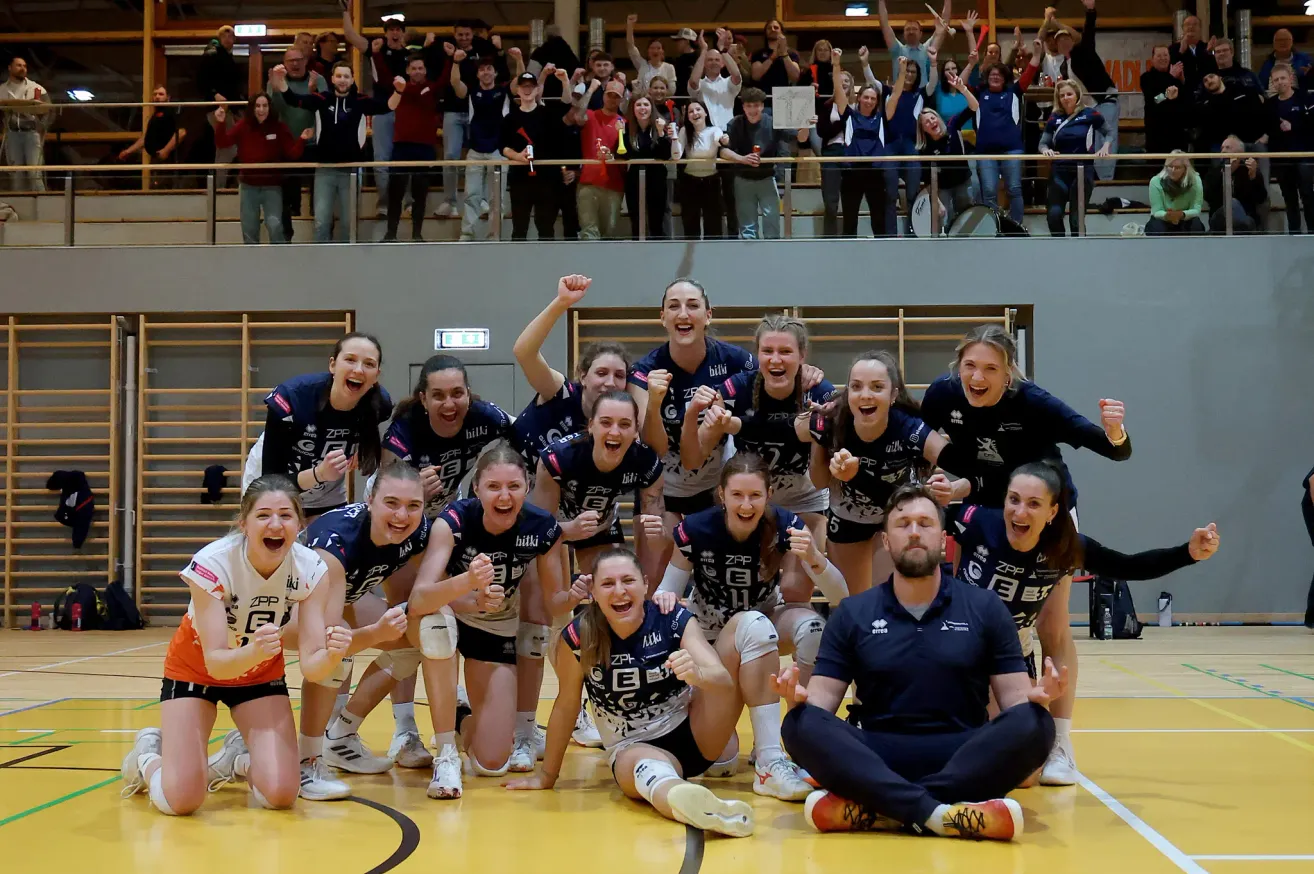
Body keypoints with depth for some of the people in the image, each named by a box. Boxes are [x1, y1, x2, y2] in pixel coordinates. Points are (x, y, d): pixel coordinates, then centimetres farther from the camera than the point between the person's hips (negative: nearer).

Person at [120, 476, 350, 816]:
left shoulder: (311, 569, -25)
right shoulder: (211, 563, -32)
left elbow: (311, 664, -28)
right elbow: (216, 662, -33)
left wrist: (332, 655, -52)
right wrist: (253, 651, -55)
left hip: (262, 674, 3)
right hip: (195, 670, -2)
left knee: (280, 794, -12)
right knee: (180, 800, -15)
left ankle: (234, 759, 21)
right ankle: (148, 756, 19)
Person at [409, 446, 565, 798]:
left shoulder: (544, 529, -21)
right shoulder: (453, 520, -28)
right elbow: (416, 602, -41)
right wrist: (467, 582, -56)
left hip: (500, 632, 2)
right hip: (448, 619, -2)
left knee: (492, 763, -7)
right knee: (437, 621, -41)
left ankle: (464, 722, 31)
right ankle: (445, 753, -25)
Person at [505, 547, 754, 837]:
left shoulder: (675, 621, -14)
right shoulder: (578, 637, -15)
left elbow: (724, 681, -26)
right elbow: (566, 706, -2)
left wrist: (696, 674, -49)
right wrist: (547, 775, 7)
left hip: (691, 732, 2)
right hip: (631, 748, -1)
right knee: (650, 767, -43)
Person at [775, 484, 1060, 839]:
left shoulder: (985, 608, 9)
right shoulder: (852, 613, 9)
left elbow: (1013, 698, 7)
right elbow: (823, 701, 5)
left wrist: (1037, 695, -18)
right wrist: (799, 697, -19)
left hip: (963, 757, 0)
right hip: (875, 758, 0)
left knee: (1033, 724, -29)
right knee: (801, 725, -27)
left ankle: (873, 808, -35)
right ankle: (937, 813, -39)